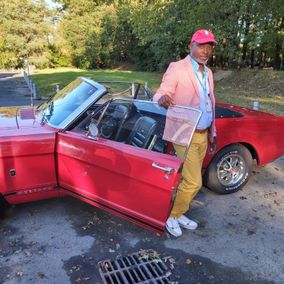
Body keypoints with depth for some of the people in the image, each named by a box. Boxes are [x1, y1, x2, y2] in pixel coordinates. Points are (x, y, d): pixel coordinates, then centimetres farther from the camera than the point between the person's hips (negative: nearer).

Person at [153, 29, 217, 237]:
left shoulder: (208, 73, 13)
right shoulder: (177, 68, -10)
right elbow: (159, 95, -16)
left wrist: (213, 134, 17)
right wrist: (163, 99, -41)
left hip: (203, 135, 7)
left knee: (189, 180, 14)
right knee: (194, 182, -7)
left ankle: (178, 213, 32)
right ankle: (172, 216, 15)